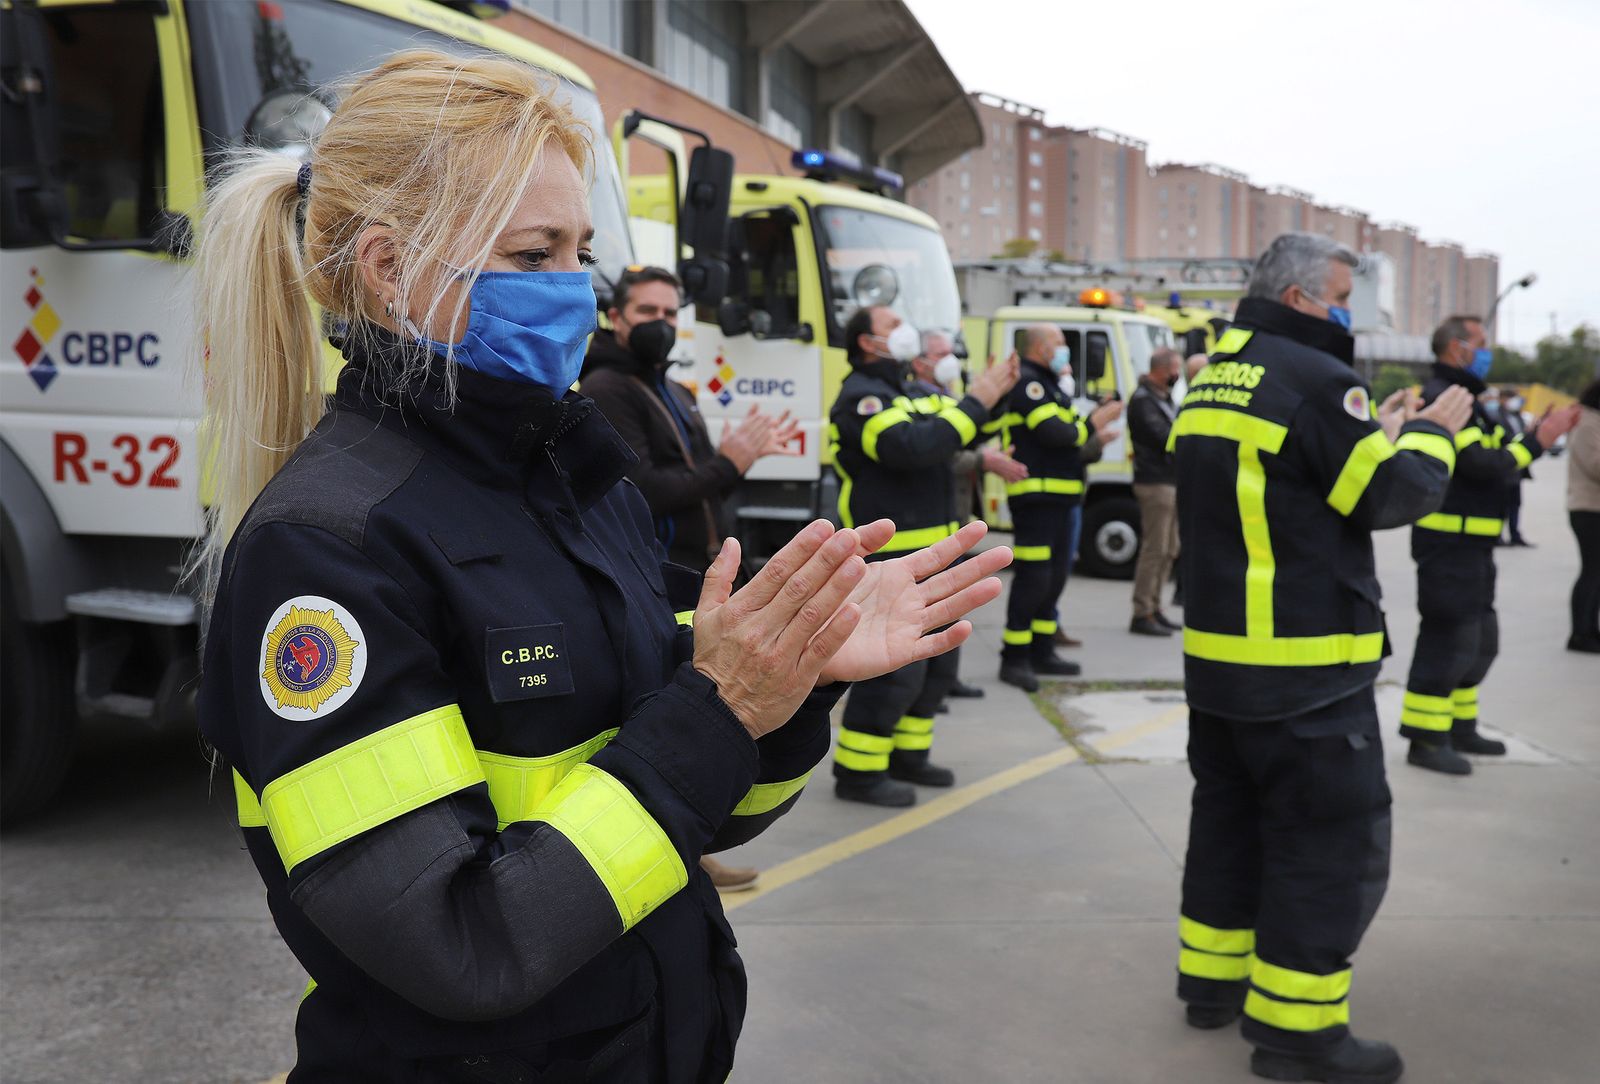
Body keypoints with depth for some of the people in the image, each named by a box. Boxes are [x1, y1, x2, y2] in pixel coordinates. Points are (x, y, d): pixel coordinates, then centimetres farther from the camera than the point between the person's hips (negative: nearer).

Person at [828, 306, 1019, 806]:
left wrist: (994, 395, -1)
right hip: (892, 555, -10)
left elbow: (962, 431, 17)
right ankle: (857, 771, 0)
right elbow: (913, 446, -27)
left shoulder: (910, 393, 20)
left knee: (936, 661, 17)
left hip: (928, 552, 10)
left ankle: (906, 755, 28)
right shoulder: (860, 397, -12)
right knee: (893, 666, -9)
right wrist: (974, 402, -20)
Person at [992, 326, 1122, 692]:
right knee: (1033, 578, -10)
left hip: (1058, 497, 11)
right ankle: (1014, 659, -5)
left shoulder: (1047, 384, 22)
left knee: (1055, 576, 14)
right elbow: (1053, 432, -20)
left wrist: (1091, 438, 7)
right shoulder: (1028, 383, -11)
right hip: (1036, 495, -11)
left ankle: (1041, 652, 23)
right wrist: (1094, 422, -9)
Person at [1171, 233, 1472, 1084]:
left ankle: (1213, 979, 28)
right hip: (1305, 665, -9)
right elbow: (1395, 495, -14)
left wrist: (1375, 433, 18)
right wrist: (1430, 433, 4)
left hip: (1218, 652, 9)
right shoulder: (1315, 377, -15)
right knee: (1332, 839, 1)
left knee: (1229, 817, 18)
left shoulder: (1214, 382, 13)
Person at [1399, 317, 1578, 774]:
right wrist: (1538, 441, -15)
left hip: (1472, 544, 11)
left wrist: (1539, 431, 5)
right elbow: (1482, 466, -21)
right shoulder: (1440, 397, -15)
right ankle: (1425, 741, -2)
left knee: (1479, 640, 18)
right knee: (1448, 639, -8)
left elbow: (1500, 456, 15)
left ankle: (1459, 728, 28)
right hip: (1448, 542, -11)